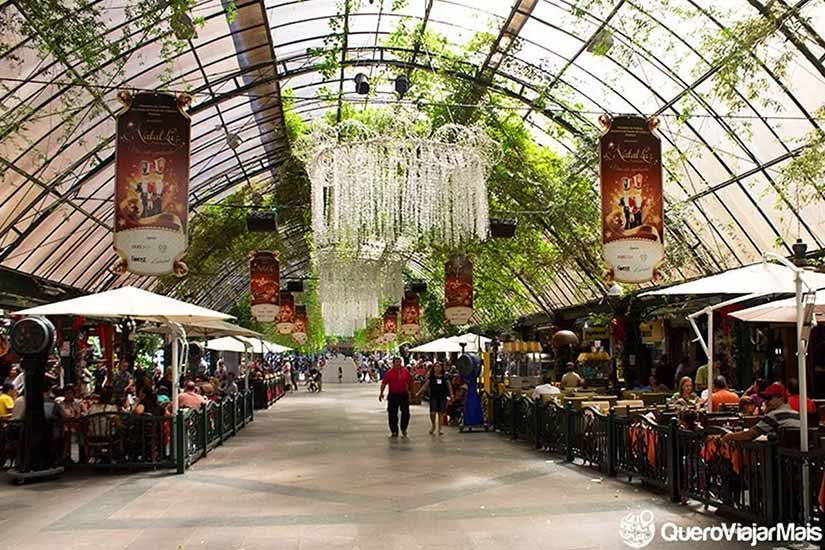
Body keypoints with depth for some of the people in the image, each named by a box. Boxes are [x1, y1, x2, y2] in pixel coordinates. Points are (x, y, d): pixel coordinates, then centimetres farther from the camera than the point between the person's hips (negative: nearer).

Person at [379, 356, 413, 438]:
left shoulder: (405, 372, 4)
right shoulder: (389, 373, -5)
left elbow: (410, 382, 16)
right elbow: (384, 383, -8)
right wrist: (381, 393, -17)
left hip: (404, 395, 2)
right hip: (393, 395, -2)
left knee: (405, 413, 2)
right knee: (392, 414, 1)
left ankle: (403, 429, 22)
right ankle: (394, 431, 13)